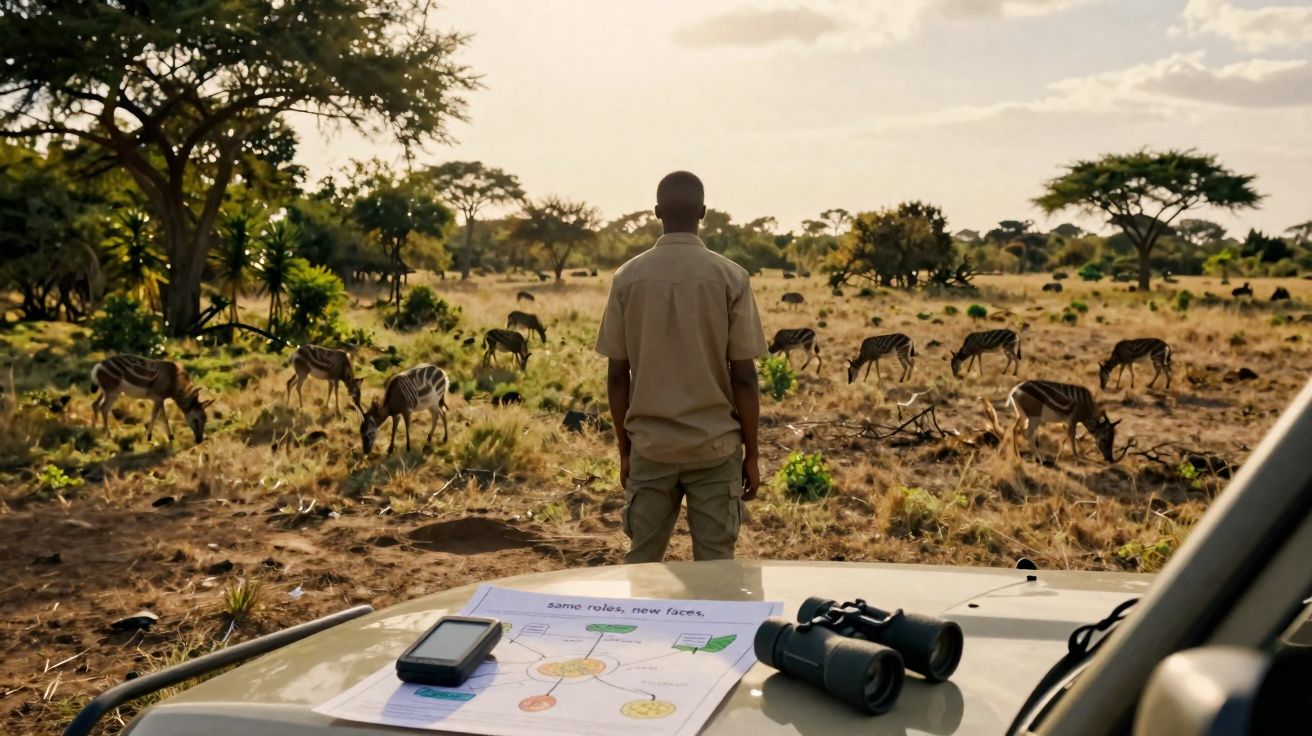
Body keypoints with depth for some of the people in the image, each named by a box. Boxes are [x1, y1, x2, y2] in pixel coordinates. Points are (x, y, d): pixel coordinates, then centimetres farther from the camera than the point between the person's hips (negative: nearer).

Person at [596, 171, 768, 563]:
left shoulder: (628, 277, -1)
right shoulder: (730, 276, -6)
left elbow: (617, 375, 1)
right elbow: (744, 376, -6)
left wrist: (625, 449, 11)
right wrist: (752, 453, 3)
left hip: (650, 445, 2)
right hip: (715, 444, -1)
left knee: (642, 561, 11)